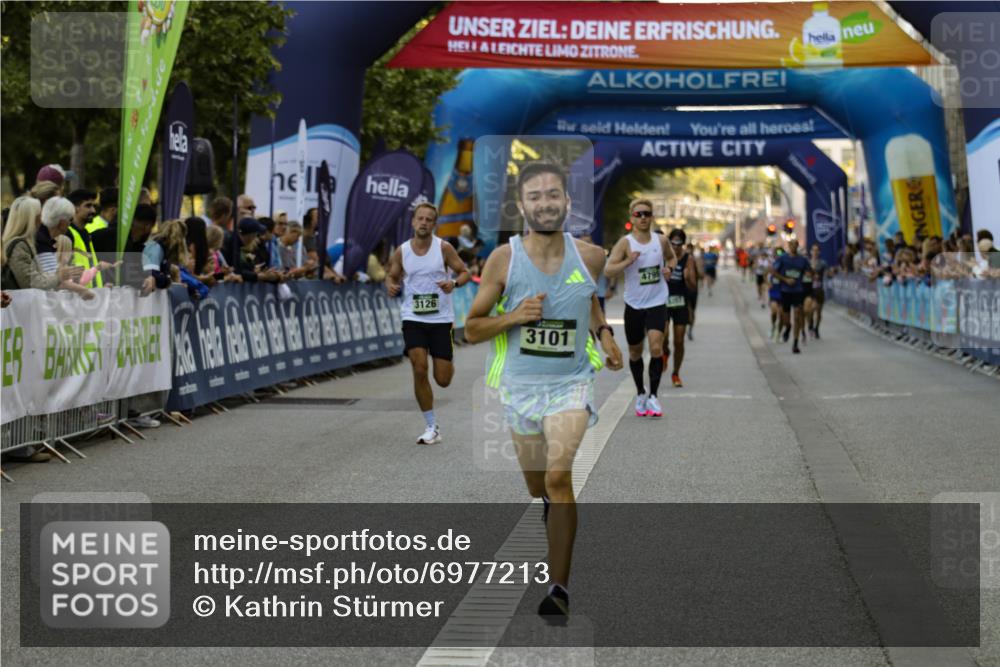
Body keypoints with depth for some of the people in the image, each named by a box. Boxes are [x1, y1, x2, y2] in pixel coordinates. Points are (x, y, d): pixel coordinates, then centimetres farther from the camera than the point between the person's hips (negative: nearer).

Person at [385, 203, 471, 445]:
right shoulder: (401, 252, 0)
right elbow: (391, 276, 12)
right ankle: (432, 427, -2)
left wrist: (454, 283, -21)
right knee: (419, 369, -15)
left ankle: (448, 365, 40)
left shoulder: (443, 248, -5)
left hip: (441, 319, -1)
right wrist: (390, 286, -11)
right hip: (413, 318, 1)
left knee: (443, 380, -1)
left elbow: (464, 272, 1)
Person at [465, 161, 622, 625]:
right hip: (520, 385, 1)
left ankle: (559, 589, -16)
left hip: (571, 383, -1)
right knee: (537, 489, 15)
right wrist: (513, 316, -20)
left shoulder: (590, 257, -5)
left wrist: (604, 334, 4)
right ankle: (553, 513, 54)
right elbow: (471, 329, -2)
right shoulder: (503, 259, -9)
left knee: (558, 477, -21)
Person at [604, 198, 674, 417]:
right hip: (634, 304, -1)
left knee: (656, 348, -17)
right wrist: (628, 261, -32)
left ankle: (653, 395, -8)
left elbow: (671, 256, 23)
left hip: (657, 303, 1)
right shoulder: (625, 243, -9)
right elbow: (608, 270, -18)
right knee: (635, 352, 12)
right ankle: (640, 393, 32)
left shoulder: (661, 241, 1)